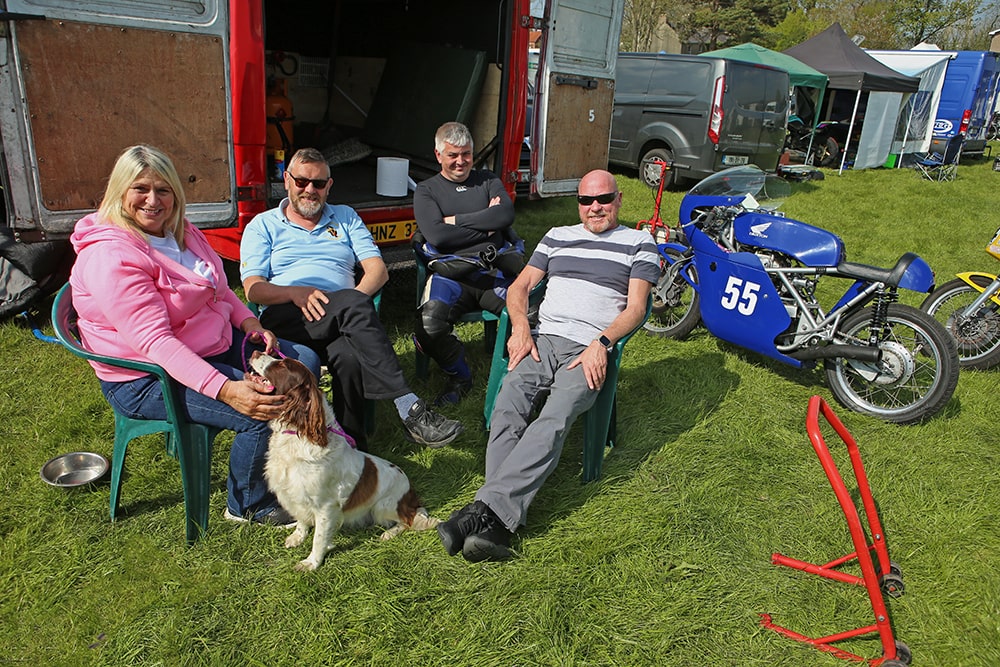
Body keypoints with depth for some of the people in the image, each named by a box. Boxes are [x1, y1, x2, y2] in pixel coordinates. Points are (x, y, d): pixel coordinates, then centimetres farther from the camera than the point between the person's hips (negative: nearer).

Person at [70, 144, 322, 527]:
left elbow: (218, 289, 19)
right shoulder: (110, 257, -22)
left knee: (303, 362, 6)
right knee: (263, 410, -26)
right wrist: (226, 389, -39)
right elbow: (153, 340, -31)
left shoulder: (180, 232, 6)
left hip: (215, 346, 9)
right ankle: (247, 506, 2)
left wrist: (249, 323, -1)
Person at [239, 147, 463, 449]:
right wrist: (295, 292, -17)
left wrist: (358, 295, -11)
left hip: (344, 319, 2)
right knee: (353, 304, -35)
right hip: (285, 318, -2)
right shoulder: (263, 225, 18)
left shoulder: (346, 217, 24)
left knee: (349, 357, -37)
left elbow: (378, 269, 11)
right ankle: (409, 407, -41)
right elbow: (253, 288, 4)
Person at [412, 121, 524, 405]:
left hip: (498, 269, 1)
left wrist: (455, 220, 0)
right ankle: (459, 376, 0)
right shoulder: (426, 191, 16)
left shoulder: (488, 180, 22)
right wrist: (486, 225, 1)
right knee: (429, 326, -31)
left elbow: (506, 215, 0)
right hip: (452, 273, -1)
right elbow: (437, 236, -3)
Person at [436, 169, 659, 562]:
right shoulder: (557, 236, 25)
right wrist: (520, 326, 0)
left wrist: (601, 343, -12)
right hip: (543, 340, 3)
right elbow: (520, 286, 21)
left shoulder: (638, 243, 15)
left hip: (590, 351, -3)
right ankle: (500, 522, -34)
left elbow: (636, 307, 5)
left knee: (554, 420, -31)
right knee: (507, 408, -26)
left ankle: (487, 507, -37)